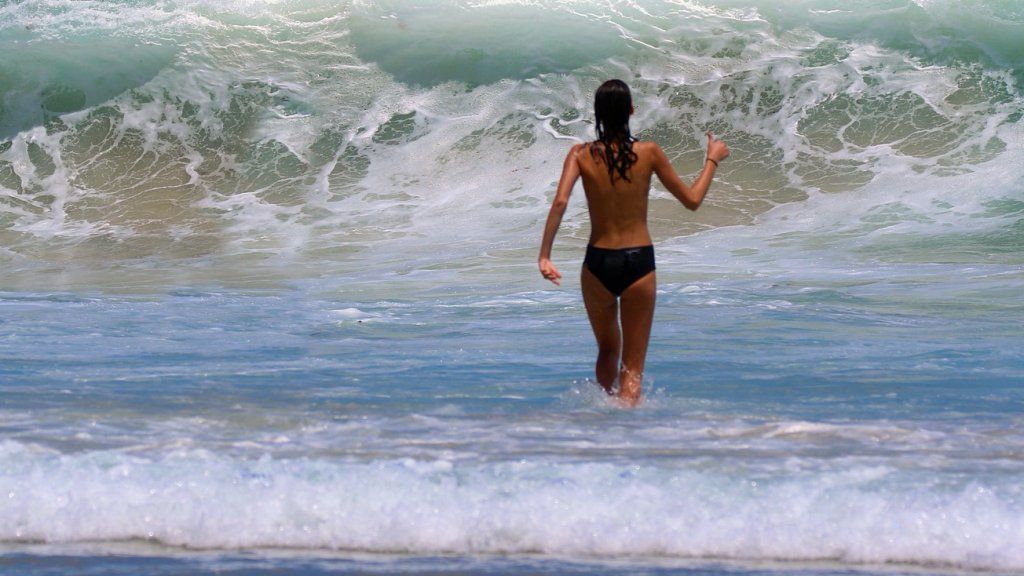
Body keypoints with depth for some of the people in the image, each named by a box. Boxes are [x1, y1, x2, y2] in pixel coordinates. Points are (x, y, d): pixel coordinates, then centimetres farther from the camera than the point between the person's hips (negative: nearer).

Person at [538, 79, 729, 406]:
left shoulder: (581, 155, -1)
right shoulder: (649, 153, -3)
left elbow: (560, 202, -15)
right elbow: (691, 200, 4)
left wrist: (544, 256, -15)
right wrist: (712, 160, 19)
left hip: (598, 263, 2)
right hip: (638, 262, -2)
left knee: (607, 351, 25)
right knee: (633, 365, 2)